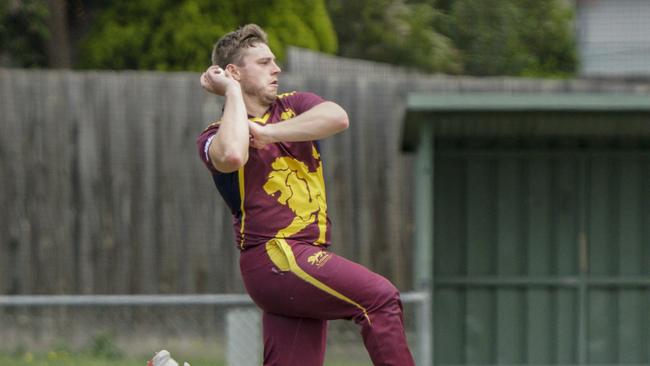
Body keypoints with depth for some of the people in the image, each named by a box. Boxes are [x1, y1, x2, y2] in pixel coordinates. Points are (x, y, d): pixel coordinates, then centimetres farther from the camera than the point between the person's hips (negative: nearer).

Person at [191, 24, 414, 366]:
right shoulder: (216, 136, 1)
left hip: (306, 256, 7)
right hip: (273, 256, -7)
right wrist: (232, 92, -10)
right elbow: (233, 156, -26)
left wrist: (266, 133, -10)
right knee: (379, 296, -22)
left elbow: (337, 117, -6)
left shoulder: (293, 106, 17)